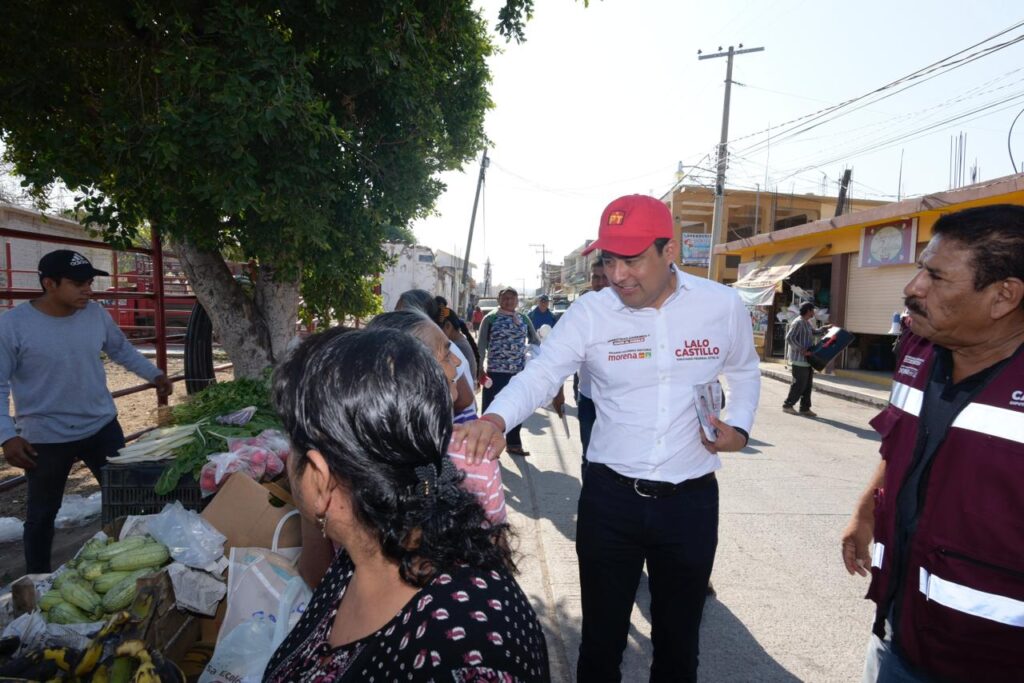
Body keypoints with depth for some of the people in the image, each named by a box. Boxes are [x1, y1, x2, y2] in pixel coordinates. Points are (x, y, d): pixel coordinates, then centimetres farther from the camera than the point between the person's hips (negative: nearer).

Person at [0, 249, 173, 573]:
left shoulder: (96, 314, -3)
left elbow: (121, 349, 15)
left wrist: (154, 374, 10)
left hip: (102, 426, 4)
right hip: (45, 437, -3)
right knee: (42, 513, 14)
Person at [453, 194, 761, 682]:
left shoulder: (723, 305, -5)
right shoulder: (589, 313, -9)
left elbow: (745, 372, 13)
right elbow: (538, 376, -14)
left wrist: (739, 426, -4)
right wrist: (495, 419, -34)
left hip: (691, 500, 1)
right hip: (609, 497, -1)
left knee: (678, 638, 21)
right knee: (602, 635, 17)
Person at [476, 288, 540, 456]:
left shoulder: (524, 319, 8)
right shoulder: (490, 318, -4)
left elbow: (535, 341, 16)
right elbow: (481, 345, -5)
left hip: (520, 372, 5)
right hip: (496, 372, -4)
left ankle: (514, 443, 28)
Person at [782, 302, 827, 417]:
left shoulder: (807, 323, 17)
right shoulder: (798, 322, -14)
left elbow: (814, 333, 34)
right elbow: (789, 338, -23)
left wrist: (826, 329, 19)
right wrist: (802, 350, -25)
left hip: (807, 359, 10)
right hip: (799, 359, -10)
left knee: (807, 384, 9)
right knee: (799, 384, -6)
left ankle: (805, 408, 14)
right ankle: (787, 405, 4)